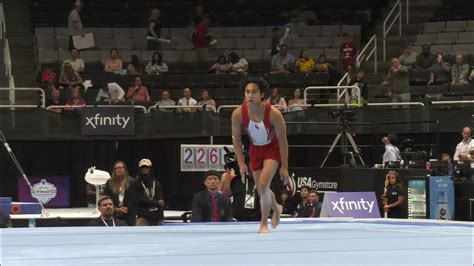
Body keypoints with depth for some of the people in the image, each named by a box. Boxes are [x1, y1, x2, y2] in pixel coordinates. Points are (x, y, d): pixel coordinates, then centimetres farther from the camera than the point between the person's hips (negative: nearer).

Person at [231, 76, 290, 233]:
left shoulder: (273, 113, -29)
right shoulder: (238, 113, -23)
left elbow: (282, 141, -18)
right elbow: (236, 139, -6)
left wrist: (284, 167, -14)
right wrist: (241, 163, -11)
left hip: (272, 149, -4)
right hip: (255, 150, 4)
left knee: (263, 184, -22)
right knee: (262, 191, 13)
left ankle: (264, 223, -5)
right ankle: (276, 208, 47)